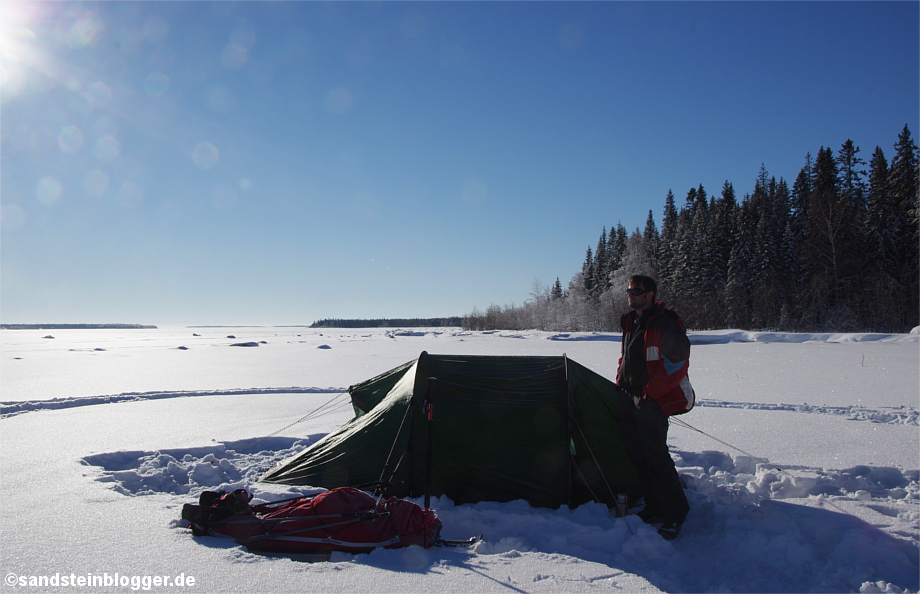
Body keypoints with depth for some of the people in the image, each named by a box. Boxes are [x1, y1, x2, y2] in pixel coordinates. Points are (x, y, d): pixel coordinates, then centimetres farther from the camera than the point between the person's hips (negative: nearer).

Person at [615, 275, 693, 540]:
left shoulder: (665, 324, -12)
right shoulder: (631, 323, 14)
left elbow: (677, 363, -16)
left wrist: (648, 394, -16)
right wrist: (621, 385, 16)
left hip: (651, 402, -8)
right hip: (629, 399, 8)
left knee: (656, 456, -6)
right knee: (638, 455, 12)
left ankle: (674, 513, 7)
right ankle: (654, 508, 23)